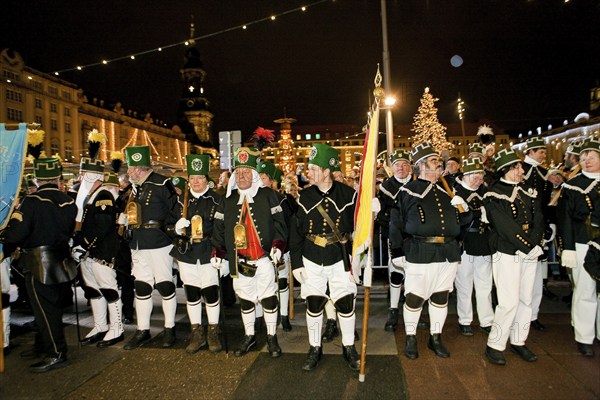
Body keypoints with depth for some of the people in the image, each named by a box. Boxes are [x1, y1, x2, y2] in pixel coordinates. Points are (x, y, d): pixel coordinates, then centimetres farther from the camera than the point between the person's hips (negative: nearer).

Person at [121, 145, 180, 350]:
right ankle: (143, 330, 24)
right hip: (138, 247, 8)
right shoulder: (136, 188, 13)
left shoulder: (162, 184, -11)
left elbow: (177, 212, -9)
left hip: (159, 245, -7)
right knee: (141, 287, 12)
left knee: (165, 286, 3)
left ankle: (169, 329, 18)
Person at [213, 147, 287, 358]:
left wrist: (277, 245, -15)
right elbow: (219, 227, 9)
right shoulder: (228, 200, 9)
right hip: (240, 261, 3)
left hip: (265, 259, -3)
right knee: (245, 299, 14)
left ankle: (272, 337, 24)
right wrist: (217, 251, 1)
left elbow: (278, 223, -4)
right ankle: (249, 336, 32)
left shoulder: (267, 195, -1)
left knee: (269, 299, 6)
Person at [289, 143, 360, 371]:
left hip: (340, 260, -1)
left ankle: (349, 348, 27)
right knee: (313, 305, 8)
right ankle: (314, 349, 27)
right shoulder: (305, 197, -2)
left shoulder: (348, 194, -7)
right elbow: (296, 232, 2)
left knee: (346, 304, 4)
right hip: (312, 260, 2)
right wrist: (296, 263, 1)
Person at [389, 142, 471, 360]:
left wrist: (464, 208, -1)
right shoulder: (408, 191, -3)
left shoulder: (447, 189, 14)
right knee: (414, 298, 4)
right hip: (419, 254, -5)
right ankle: (410, 339, 24)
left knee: (441, 297, 15)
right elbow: (396, 224, -3)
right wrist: (398, 253, -5)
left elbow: (463, 220, 21)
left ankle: (436, 338, 33)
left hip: (448, 254, 5)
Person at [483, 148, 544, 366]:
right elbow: (506, 228, -16)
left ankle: (518, 341, 27)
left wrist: (533, 244, -10)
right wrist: (528, 248, -15)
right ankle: (494, 345, 7)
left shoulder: (528, 191, 12)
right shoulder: (494, 195, -8)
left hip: (529, 253, 7)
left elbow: (538, 219, 4)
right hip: (507, 254, -7)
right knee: (509, 302, -8)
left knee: (526, 299, 12)